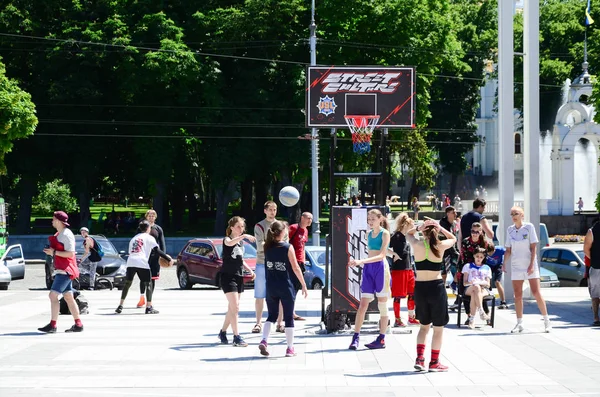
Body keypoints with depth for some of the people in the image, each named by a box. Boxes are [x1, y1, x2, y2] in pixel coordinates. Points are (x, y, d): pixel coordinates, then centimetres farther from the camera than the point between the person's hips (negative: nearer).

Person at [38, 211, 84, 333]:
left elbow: (70, 253, -22)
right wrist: (51, 251, 10)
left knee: (53, 295, -15)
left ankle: (52, 325, -16)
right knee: (68, 297, 11)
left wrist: (54, 252, -21)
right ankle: (78, 324, 13)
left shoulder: (66, 235, -15)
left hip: (65, 270, -11)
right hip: (62, 270, 11)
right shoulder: (58, 234, 16)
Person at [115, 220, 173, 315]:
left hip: (130, 262, 5)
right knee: (148, 284, 6)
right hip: (142, 263, -5)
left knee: (127, 283, 15)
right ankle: (149, 307, -3)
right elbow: (157, 251, 2)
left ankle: (120, 306, 12)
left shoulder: (134, 238, 27)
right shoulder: (149, 238, 10)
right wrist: (169, 259, 4)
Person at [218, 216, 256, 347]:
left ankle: (223, 332, 27)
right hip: (228, 276, -8)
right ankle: (236, 337, -13)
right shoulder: (227, 239, -9)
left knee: (232, 308, 13)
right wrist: (244, 236, -49)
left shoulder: (241, 242, 14)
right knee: (235, 307, -13)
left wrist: (250, 270, 12)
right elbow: (230, 243, -35)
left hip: (239, 277, 8)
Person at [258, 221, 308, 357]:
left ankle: (264, 341, -5)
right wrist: (304, 285, -4)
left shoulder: (267, 247, -1)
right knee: (289, 317, 7)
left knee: (272, 315, 15)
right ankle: (290, 348, 12)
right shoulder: (288, 247, -12)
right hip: (286, 287, -4)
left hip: (271, 288, 4)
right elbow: (295, 268, -11)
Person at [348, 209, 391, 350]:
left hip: (380, 268, -6)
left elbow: (381, 255, -16)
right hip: (368, 269, 6)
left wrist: (361, 261, -25)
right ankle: (355, 338, -2)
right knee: (362, 305, 0)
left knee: (382, 305, 2)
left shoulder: (385, 233, -6)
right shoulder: (369, 234, 14)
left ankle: (381, 340, 6)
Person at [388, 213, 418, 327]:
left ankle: (411, 318, 21)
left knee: (412, 293, 11)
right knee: (398, 296, -1)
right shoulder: (396, 237, -12)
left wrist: (412, 269, 18)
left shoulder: (407, 237, 13)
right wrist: (394, 254, -18)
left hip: (408, 269, 8)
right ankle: (397, 320, 6)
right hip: (398, 269, -8)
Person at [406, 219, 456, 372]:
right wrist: (441, 229, 6)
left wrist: (418, 228, 3)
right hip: (436, 287, -3)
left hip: (420, 287, 3)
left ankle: (419, 358, 6)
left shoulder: (417, 245, -4)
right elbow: (453, 238, 16)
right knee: (438, 327, 10)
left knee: (424, 325, 19)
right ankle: (434, 362, 12)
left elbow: (408, 234, 20)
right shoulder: (441, 246, -7)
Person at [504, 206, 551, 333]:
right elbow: (508, 250, 11)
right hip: (516, 266, 4)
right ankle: (520, 324, 8)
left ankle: (546, 321, 1)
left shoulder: (529, 227, -4)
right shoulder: (510, 230, 7)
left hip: (530, 265, -4)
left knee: (536, 293, -8)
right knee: (517, 295, 2)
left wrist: (531, 264, -14)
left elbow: (533, 247, -6)